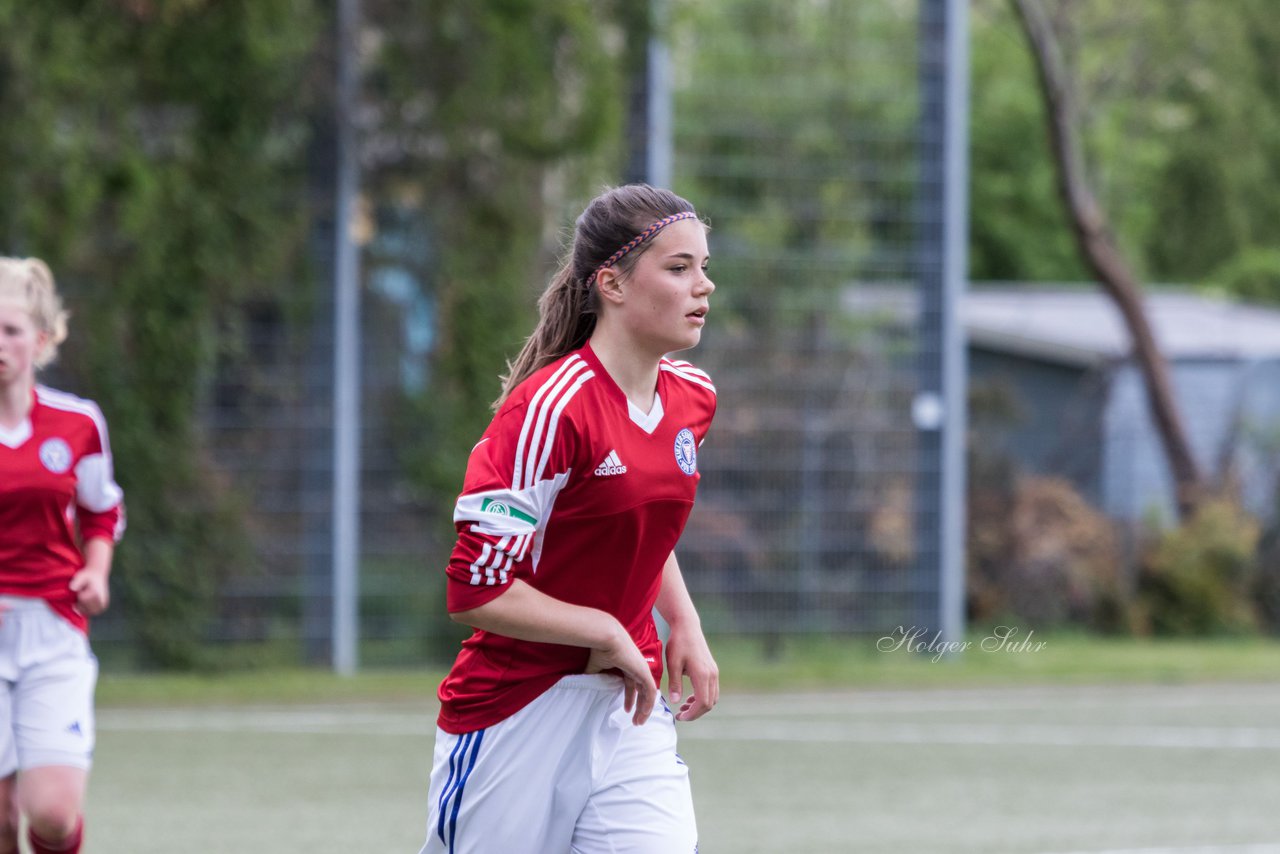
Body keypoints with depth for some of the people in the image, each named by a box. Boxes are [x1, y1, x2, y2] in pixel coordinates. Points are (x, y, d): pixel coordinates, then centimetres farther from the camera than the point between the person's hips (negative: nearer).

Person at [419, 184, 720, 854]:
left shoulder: (693, 398, 4)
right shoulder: (550, 409, -19)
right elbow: (474, 590, -21)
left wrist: (684, 624, 8)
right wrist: (607, 634, -16)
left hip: (627, 708, 6)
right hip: (518, 715, -6)